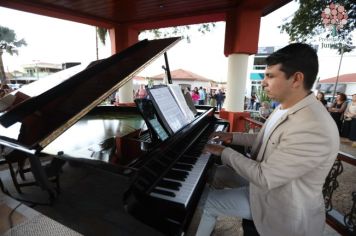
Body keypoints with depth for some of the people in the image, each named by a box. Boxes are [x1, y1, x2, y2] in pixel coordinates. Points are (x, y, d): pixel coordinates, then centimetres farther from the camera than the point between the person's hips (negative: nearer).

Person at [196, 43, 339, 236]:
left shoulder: (313, 129, -35)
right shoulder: (285, 108, -3)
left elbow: (264, 178, -32)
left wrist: (224, 152, -20)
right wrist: (233, 137, 4)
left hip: (284, 207, -8)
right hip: (266, 177, 9)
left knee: (204, 201, -9)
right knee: (213, 172, 15)